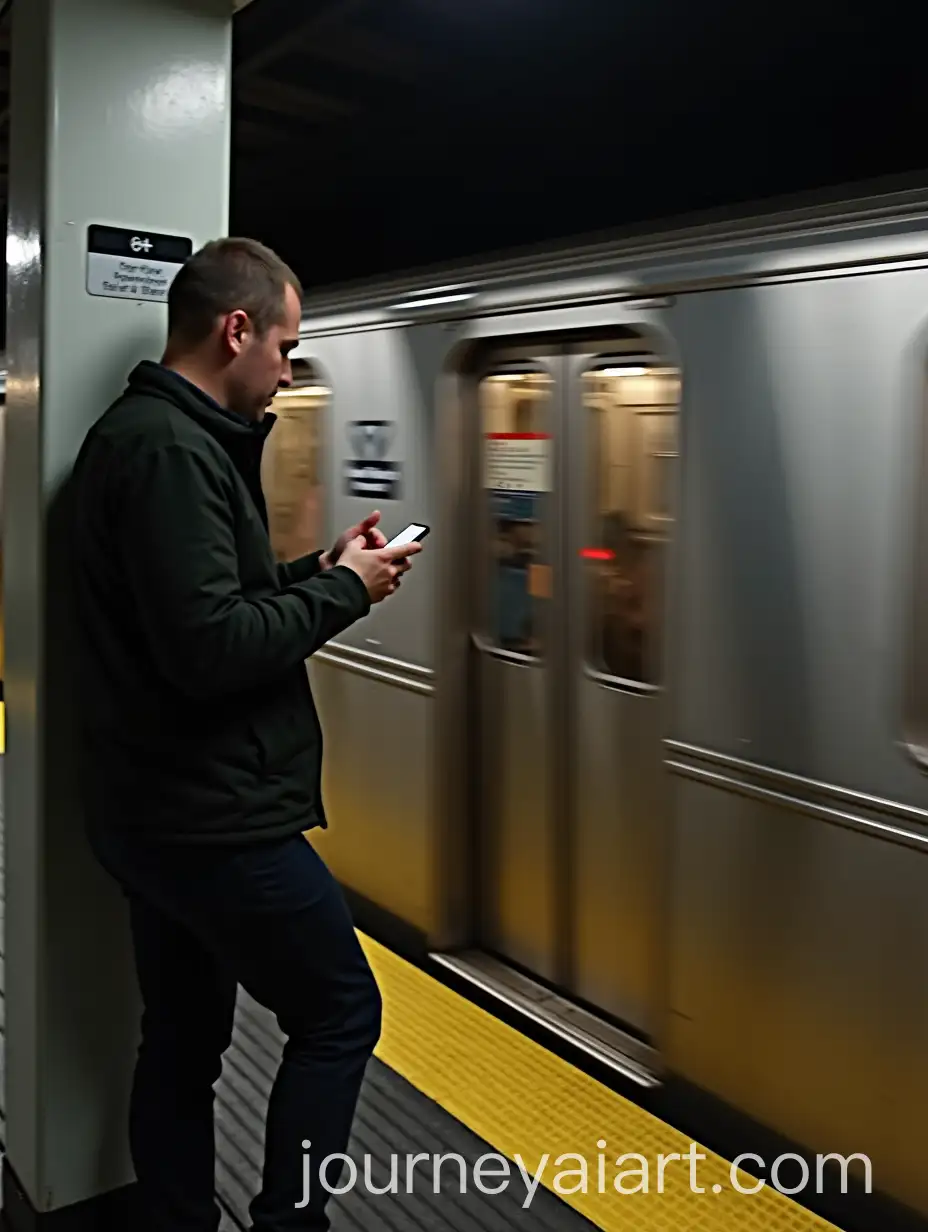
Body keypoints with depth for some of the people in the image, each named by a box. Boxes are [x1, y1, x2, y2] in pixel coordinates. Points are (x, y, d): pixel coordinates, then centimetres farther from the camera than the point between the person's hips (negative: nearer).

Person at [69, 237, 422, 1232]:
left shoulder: (141, 434, 14)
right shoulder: (171, 449, -19)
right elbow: (211, 645, -26)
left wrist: (320, 570, 8)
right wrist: (345, 590, -13)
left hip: (157, 811, 10)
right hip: (214, 815, -10)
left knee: (182, 1040, 17)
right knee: (340, 1016, 5)